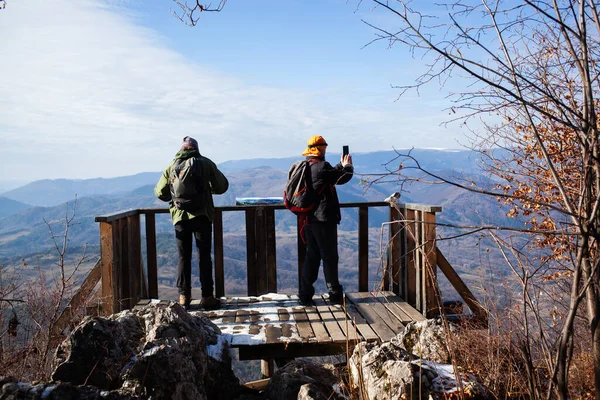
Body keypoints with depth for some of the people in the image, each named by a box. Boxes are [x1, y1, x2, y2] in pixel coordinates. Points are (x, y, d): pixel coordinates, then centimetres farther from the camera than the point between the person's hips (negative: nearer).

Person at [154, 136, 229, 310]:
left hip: (180, 216, 2)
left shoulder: (171, 166, 7)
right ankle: (207, 297, 6)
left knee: (183, 257, 10)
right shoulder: (206, 163, 3)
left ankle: (183, 297, 10)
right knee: (204, 256, 5)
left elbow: (160, 192, 10)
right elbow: (222, 186, 5)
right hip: (202, 215, -2)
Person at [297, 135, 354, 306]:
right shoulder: (322, 166, -16)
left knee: (311, 256, 14)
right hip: (324, 219, -8)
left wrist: (341, 165, 26)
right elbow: (343, 177, -6)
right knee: (329, 257, 3)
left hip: (309, 219, 8)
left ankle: (305, 294, 15)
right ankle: (335, 294, 12)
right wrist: (348, 166, 13)